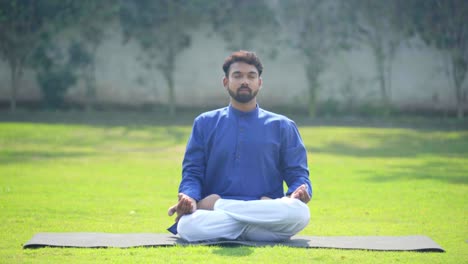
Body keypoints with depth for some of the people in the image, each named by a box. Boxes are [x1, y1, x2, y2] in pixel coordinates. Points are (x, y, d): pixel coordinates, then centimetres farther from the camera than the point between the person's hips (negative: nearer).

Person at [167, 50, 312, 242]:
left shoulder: (282, 127, 15)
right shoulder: (205, 124, 16)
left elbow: (298, 175, 10)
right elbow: (192, 173, 10)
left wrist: (299, 192, -15)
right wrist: (189, 198, -13)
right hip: (212, 213, -1)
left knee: (299, 212, -35)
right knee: (187, 225, -35)